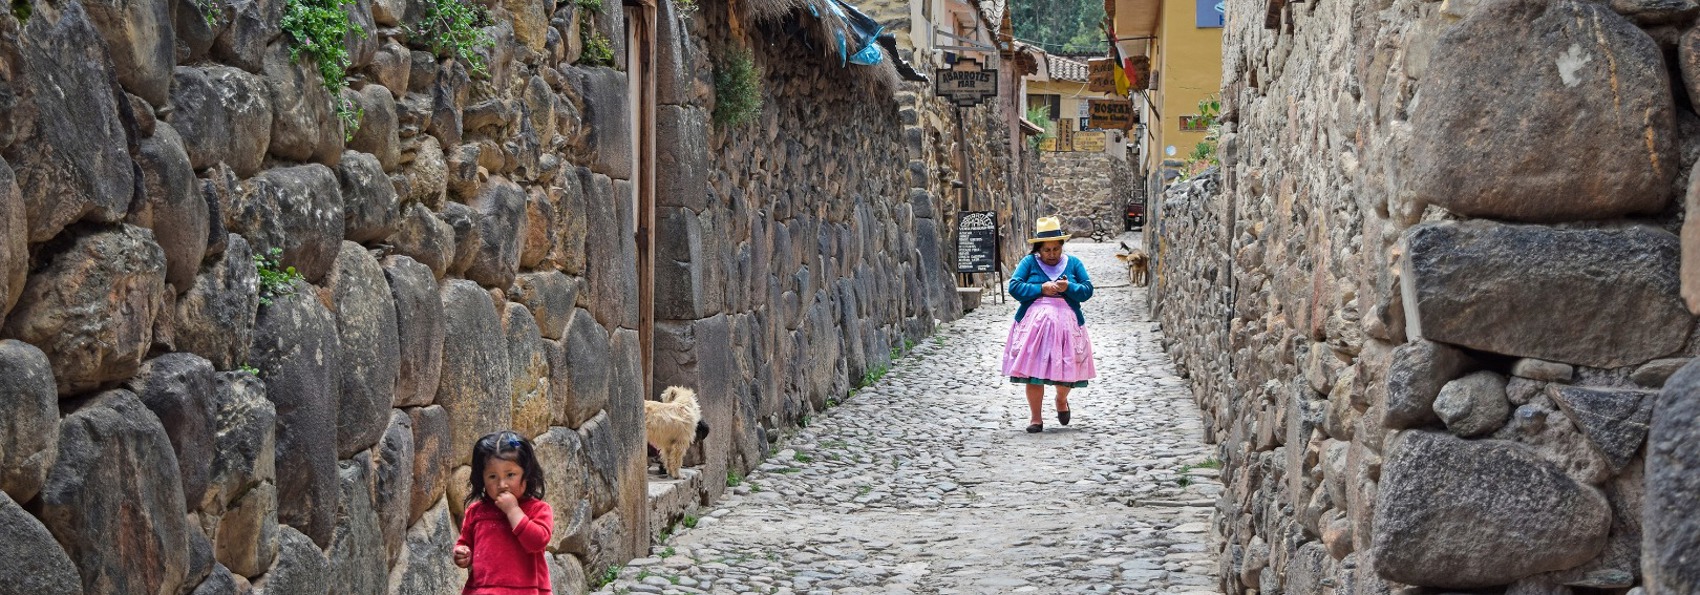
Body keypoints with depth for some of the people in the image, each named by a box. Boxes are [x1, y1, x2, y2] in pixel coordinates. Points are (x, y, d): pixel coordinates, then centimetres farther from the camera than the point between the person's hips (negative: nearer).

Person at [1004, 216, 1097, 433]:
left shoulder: (1073, 263, 11)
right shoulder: (1029, 262, 5)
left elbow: (1088, 290, 5)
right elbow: (1014, 286, -4)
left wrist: (1068, 288, -13)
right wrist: (1041, 289, -12)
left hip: (1066, 323, 1)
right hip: (1034, 323, -1)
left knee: (1066, 369, 1)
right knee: (1033, 372, -5)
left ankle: (1061, 400, 35)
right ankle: (1035, 418, 6)